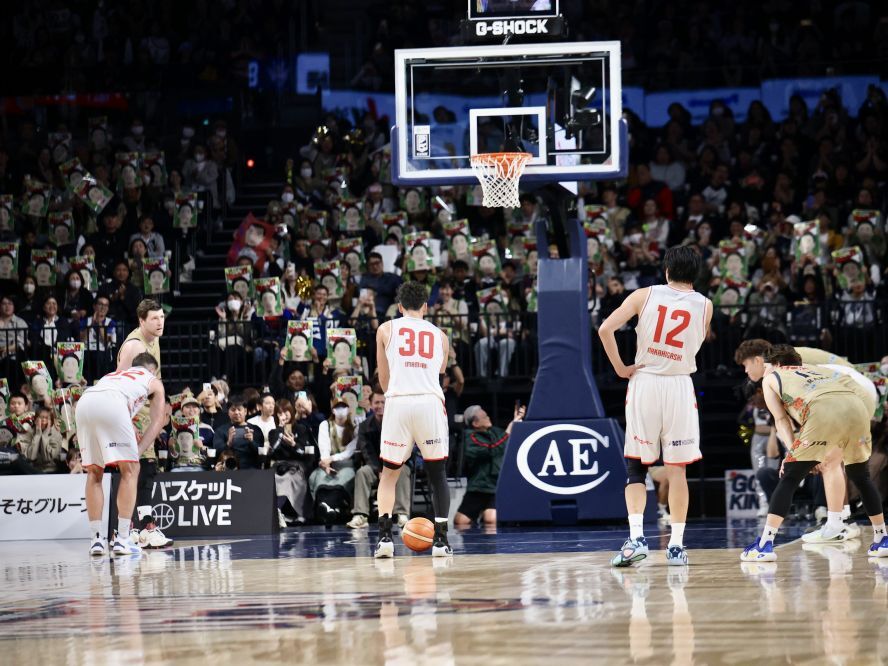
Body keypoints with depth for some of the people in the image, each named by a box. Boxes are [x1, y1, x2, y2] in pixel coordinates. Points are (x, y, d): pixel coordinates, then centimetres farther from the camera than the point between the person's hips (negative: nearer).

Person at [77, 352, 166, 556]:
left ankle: (96, 539, 12)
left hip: (84, 402, 5)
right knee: (130, 469, 7)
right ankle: (122, 538, 0)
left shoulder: (115, 374, 44)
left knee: (94, 472, 17)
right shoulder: (154, 381, 31)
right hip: (112, 403, -5)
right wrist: (138, 450, 19)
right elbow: (157, 421, 23)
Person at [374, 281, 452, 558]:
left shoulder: (386, 329, 14)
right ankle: (440, 539, 3)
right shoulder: (440, 335, 18)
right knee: (437, 473, 11)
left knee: (389, 474, 12)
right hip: (431, 402, 1)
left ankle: (385, 536, -2)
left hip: (397, 401, 0)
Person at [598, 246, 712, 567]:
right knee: (677, 468, 7)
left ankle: (636, 538, -9)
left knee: (636, 467, 8)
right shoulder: (704, 305, 2)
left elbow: (605, 329, -9)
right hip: (680, 386, 0)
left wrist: (620, 368, -1)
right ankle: (676, 545, 7)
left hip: (644, 382, 0)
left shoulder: (644, 295, 1)